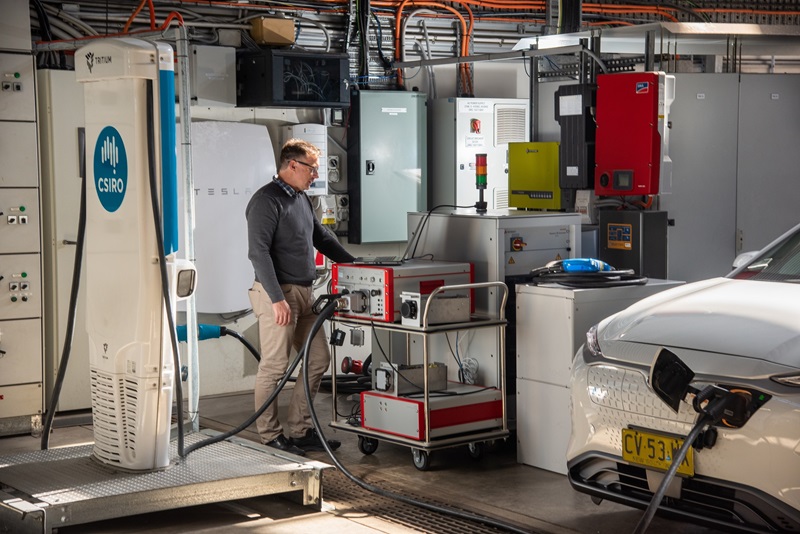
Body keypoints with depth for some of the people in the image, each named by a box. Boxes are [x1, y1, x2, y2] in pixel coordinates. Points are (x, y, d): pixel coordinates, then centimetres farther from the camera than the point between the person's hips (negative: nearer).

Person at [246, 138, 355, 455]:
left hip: (304, 294, 10)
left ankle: (299, 430, 20)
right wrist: (277, 299, -24)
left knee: (318, 360, 11)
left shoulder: (301, 198, 16)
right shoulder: (267, 201, -12)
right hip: (278, 295, -10)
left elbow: (321, 237, 29)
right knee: (275, 367, -5)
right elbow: (258, 252, -19)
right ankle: (270, 437, 4)